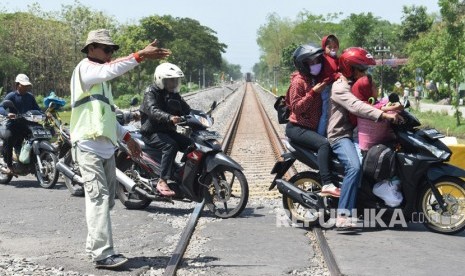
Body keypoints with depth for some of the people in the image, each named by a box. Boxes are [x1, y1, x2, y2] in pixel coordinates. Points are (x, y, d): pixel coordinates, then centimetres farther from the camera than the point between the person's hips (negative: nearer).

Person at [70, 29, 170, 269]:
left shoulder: (101, 79, 24)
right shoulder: (85, 68, -5)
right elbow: (111, 70, -27)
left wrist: (126, 137, 23)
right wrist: (141, 55, -37)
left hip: (106, 147, 10)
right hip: (89, 145, -10)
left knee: (106, 199, 11)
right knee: (99, 198, -15)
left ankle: (94, 246, 21)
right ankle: (102, 253, -19)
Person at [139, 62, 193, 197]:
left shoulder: (173, 95, 15)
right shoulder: (151, 92, -10)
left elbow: (186, 110, 10)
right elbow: (153, 111, -29)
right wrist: (170, 118, -46)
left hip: (168, 131, 7)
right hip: (152, 133, -7)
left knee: (192, 144, -10)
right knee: (171, 145, -34)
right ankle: (162, 182, -35)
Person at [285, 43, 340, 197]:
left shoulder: (317, 79, 14)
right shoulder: (298, 81, -10)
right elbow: (296, 107, -18)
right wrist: (313, 92, -24)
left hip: (313, 127, 8)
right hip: (297, 128, -8)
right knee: (324, 143, -30)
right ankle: (327, 185, -38)